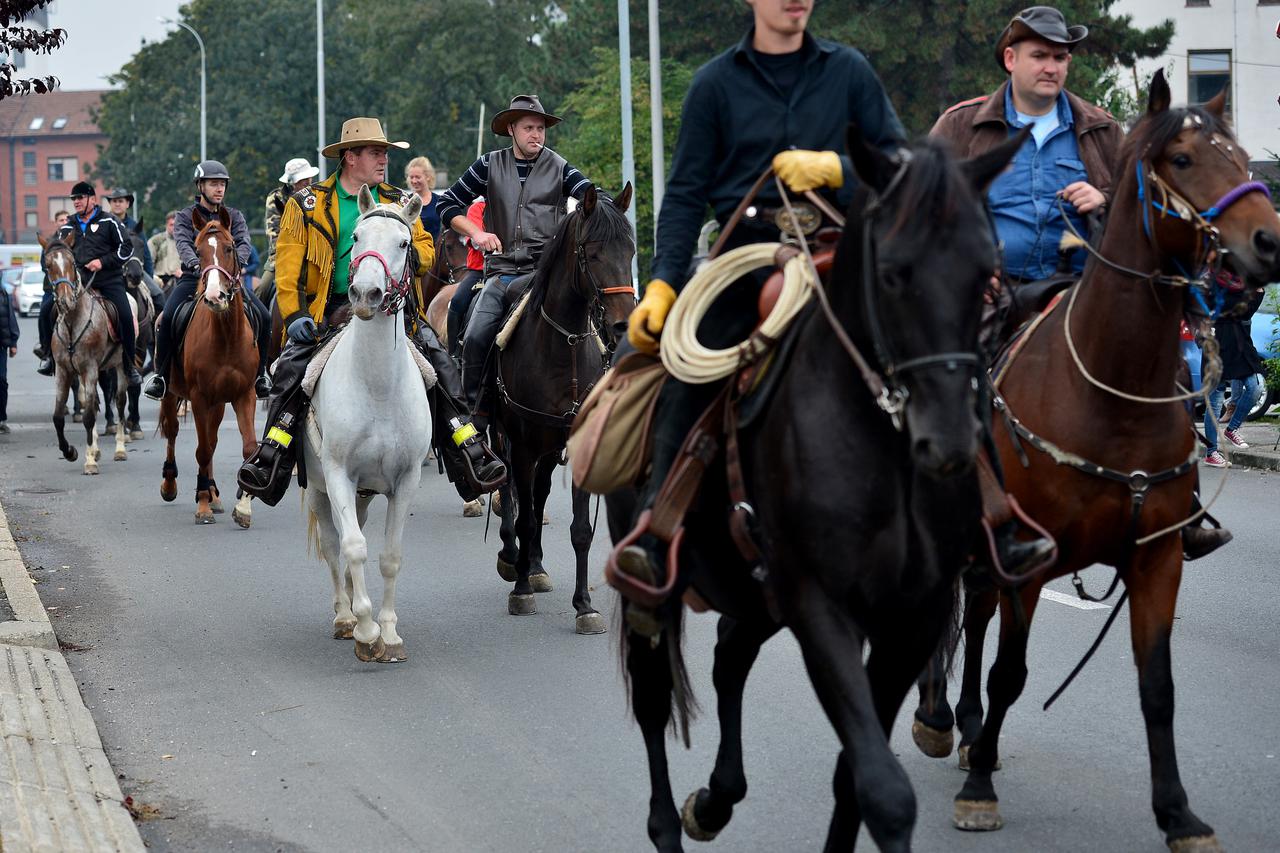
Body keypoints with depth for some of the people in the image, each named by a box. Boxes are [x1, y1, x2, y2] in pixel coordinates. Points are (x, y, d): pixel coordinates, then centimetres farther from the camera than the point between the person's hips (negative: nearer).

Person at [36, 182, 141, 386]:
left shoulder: (108, 222, 5)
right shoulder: (68, 228, 17)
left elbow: (126, 247, 0)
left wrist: (103, 262, -11)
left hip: (108, 281, -4)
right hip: (77, 282, 4)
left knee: (125, 316, -22)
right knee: (47, 311, -11)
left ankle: (130, 365, -8)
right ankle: (49, 356, 4)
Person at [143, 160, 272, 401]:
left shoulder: (234, 216, 14)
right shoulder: (186, 217, 7)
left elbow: (243, 243, -3)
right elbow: (183, 245, -11)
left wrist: (235, 261, -27)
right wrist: (196, 263, -33)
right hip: (193, 278, -2)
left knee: (264, 317, -17)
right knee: (168, 317, -27)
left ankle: (260, 373, 1)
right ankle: (161, 374, -11)